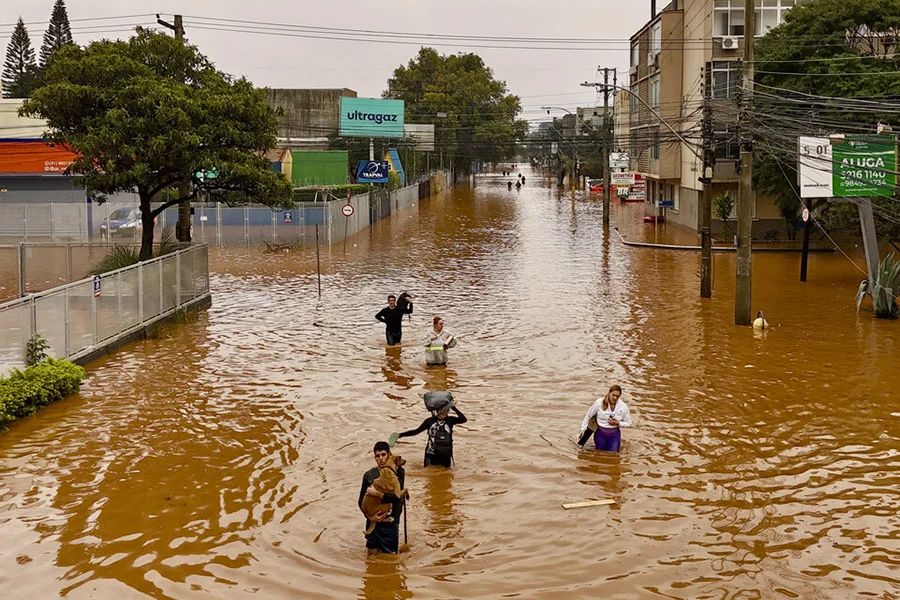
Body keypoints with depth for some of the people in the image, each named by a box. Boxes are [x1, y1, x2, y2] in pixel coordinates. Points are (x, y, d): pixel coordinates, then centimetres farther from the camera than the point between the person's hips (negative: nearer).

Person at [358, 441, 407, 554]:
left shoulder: (398, 472, -6)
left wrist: (377, 494, -24)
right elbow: (361, 502, 5)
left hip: (390, 523, -3)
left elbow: (397, 497, -16)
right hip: (373, 522, 3)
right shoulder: (369, 475, 1)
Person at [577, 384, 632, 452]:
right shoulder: (599, 402, -15)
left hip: (614, 434, 0)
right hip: (600, 433, 0)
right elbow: (588, 416, -1)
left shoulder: (623, 406, -13)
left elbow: (628, 423, -1)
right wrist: (583, 430, 1)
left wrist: (618, 423, -19)